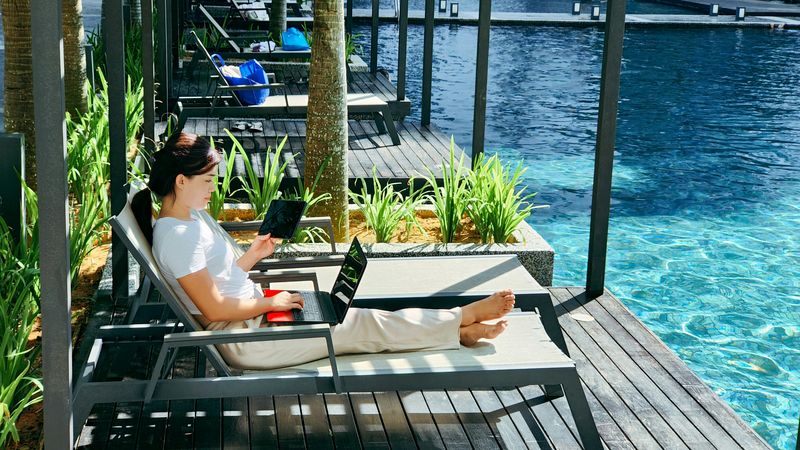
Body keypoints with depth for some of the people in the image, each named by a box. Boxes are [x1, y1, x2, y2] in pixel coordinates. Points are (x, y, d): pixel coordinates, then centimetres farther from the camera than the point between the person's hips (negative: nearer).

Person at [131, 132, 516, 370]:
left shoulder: (187, 223, 9)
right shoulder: (177, 235, -23)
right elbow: (214, 308, -23)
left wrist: (251, 256, 8)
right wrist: (271, 303, -14)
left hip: (254, 316, 10)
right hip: (246, 339, -10)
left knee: (357, 317, 5)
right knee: (364, 325, -4)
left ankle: (457, 329, 9)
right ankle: (465, 318, 6)